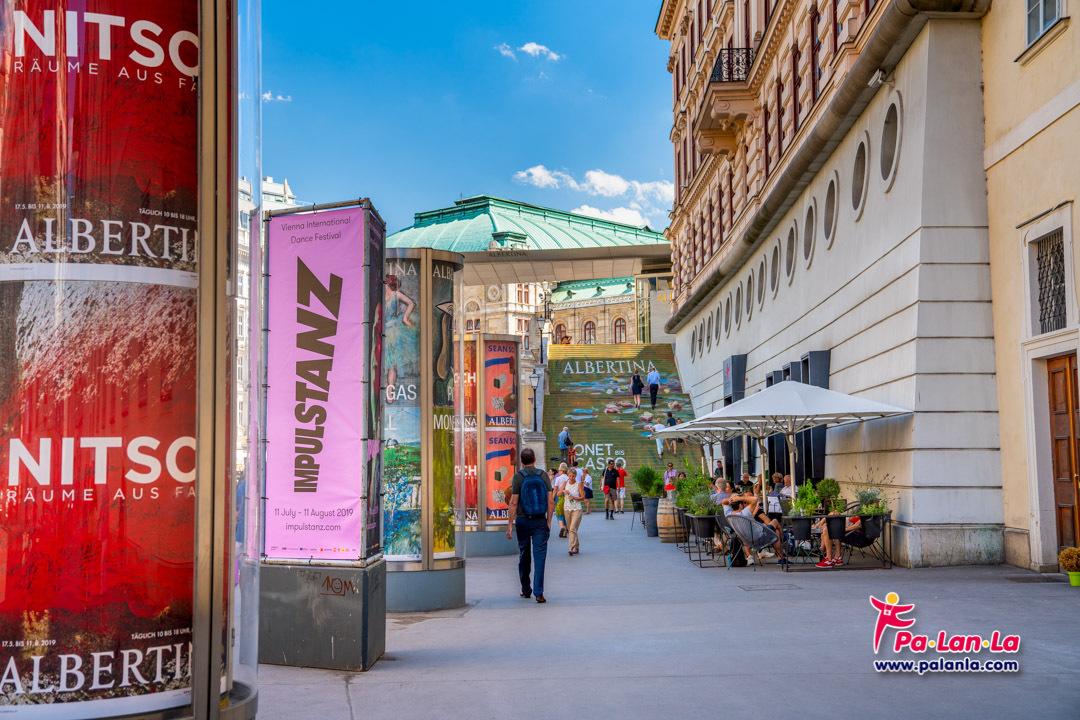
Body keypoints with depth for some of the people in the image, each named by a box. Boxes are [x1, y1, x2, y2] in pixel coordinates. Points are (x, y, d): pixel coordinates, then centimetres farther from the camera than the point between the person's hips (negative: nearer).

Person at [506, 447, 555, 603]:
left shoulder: (518, 477, -5)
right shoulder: (544, 476, 1)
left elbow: (514, 503, -8)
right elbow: (550, 501, -2)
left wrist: (510, 524, -6)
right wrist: (548, 521, 5)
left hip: (522, 520, 0)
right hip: (540, 521, 1)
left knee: (524, 556, 13)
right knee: (540, 556, -3)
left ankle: (525, 590, 24)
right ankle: (539, 592, -13)